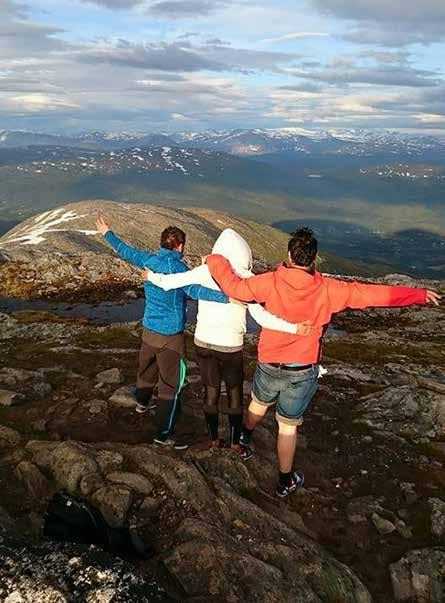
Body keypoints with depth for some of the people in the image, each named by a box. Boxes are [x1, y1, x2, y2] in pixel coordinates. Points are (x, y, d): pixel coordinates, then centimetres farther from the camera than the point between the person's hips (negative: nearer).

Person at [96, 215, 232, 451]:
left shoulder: (149, 260, 0)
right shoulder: (177, 267, -21)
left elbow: (125, 251, 16)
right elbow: (194, 290, -38)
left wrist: (107, 234, 35)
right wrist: (227, 297, -48)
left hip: (149, 330, 8)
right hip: (170, 336, -8)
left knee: (147, 368, 30)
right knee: (171, 386, 2)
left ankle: (142, 402, 55)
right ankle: (163, 435, 8)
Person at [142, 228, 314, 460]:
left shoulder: (205, 272, -9)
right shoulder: (247, 279, -14)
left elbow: (170, 281, -11)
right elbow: (260, 316, -20)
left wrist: (151, 276, 9)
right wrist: (294, 328, -20)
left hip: (203, 342, 2)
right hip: (230, 345, -2)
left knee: (211, 392, 18)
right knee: (235, 394, 17)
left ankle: (214, 440, 32)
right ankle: (235, 443, 29)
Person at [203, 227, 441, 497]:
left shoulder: (271, 282, -15)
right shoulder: (327, 289, -14)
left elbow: (234, 287, -17)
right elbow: (373, 293, -10)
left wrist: (216, 260, 0)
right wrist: (420, 295, 0)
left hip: (269, 366, 1)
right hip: (302, 373, -1)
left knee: (259, 404, 30)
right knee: (288, 426, 14)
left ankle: (245, 438, 57)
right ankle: (286, 481, 31)